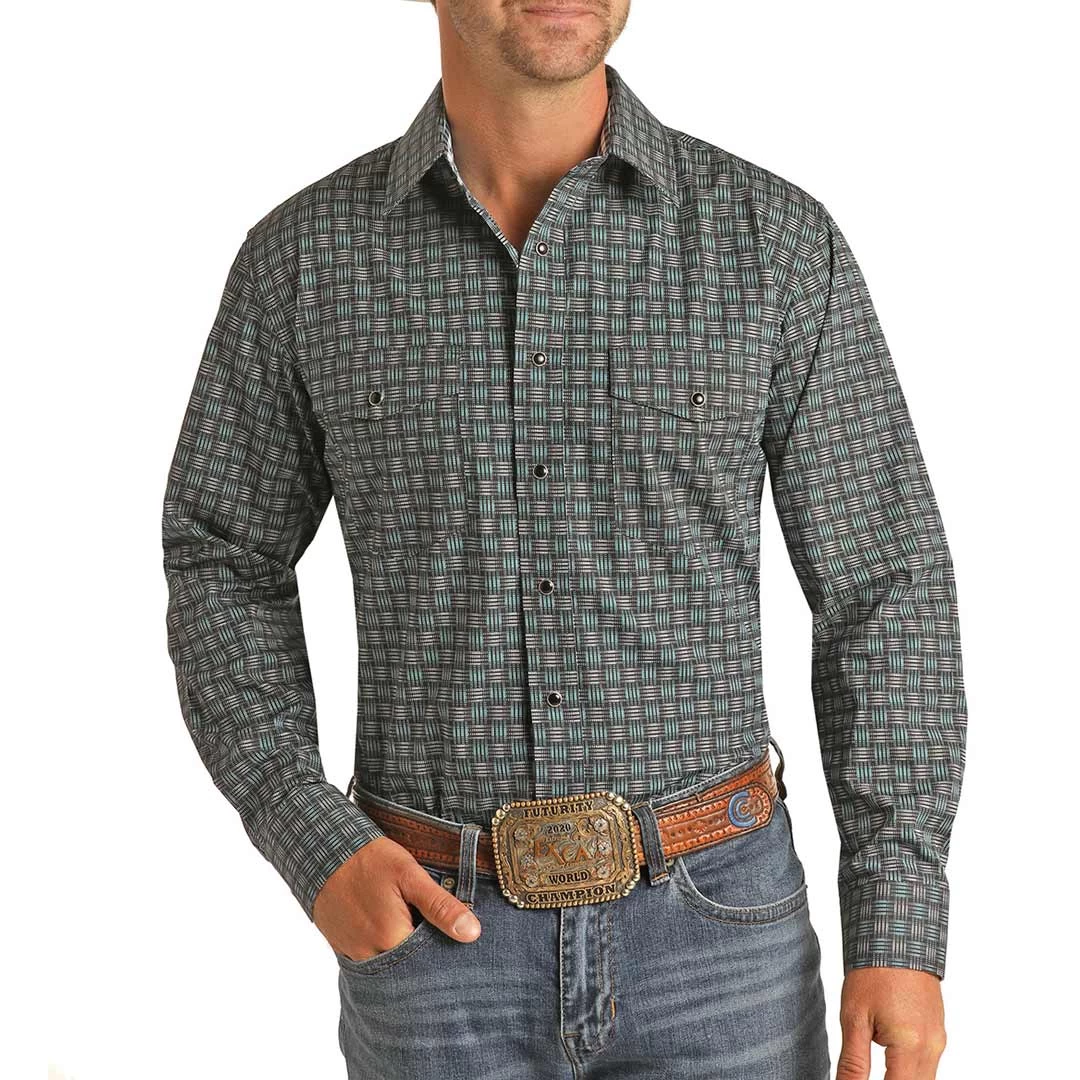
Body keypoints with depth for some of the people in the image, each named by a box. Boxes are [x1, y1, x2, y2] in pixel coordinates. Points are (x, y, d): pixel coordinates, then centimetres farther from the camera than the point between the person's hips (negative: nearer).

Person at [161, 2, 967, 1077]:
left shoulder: (779, 239, -4)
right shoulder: (305, 257, -2)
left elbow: (882, 588, -1)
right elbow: (225, 567, 8)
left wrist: (903, 934, -7)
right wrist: (315, 849, -7)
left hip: (712, 926, 0)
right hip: (436, 938, 1)